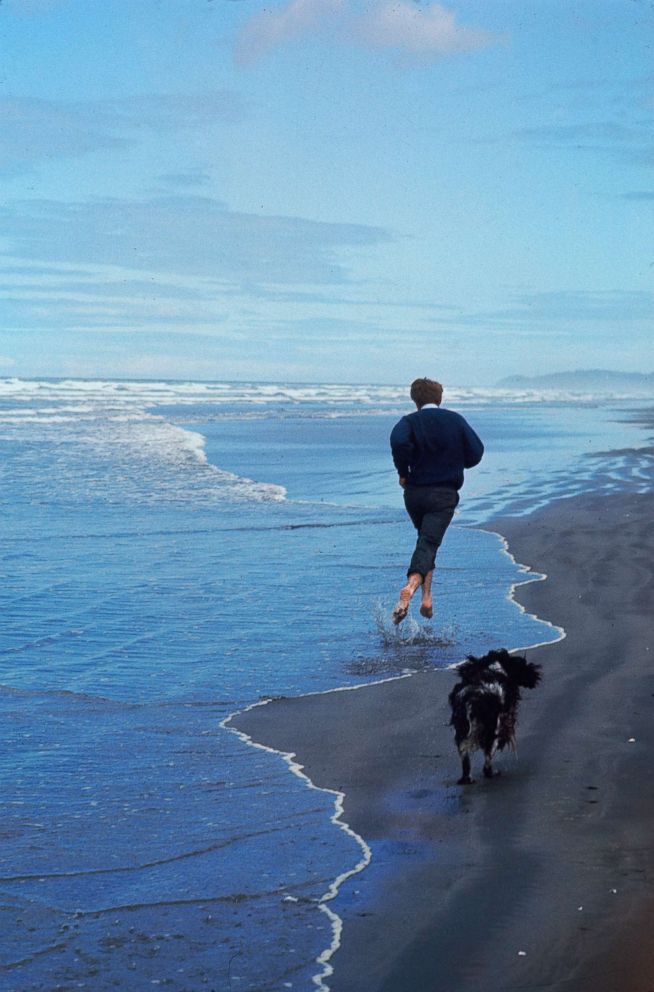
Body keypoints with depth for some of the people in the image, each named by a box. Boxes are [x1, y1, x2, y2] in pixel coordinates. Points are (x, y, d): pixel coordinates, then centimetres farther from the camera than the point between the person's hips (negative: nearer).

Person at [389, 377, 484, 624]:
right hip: (445, 494, -1)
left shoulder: (410, 421, -1)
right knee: (429, 543, -9)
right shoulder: (456, 420, 4)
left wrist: (403, 472, -10)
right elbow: (476, 453, 0)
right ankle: (410, 587, -35)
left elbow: (399, 441, -24)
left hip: (415, 493, 1)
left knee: (426, 539, 21)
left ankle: (426, 596, 14)